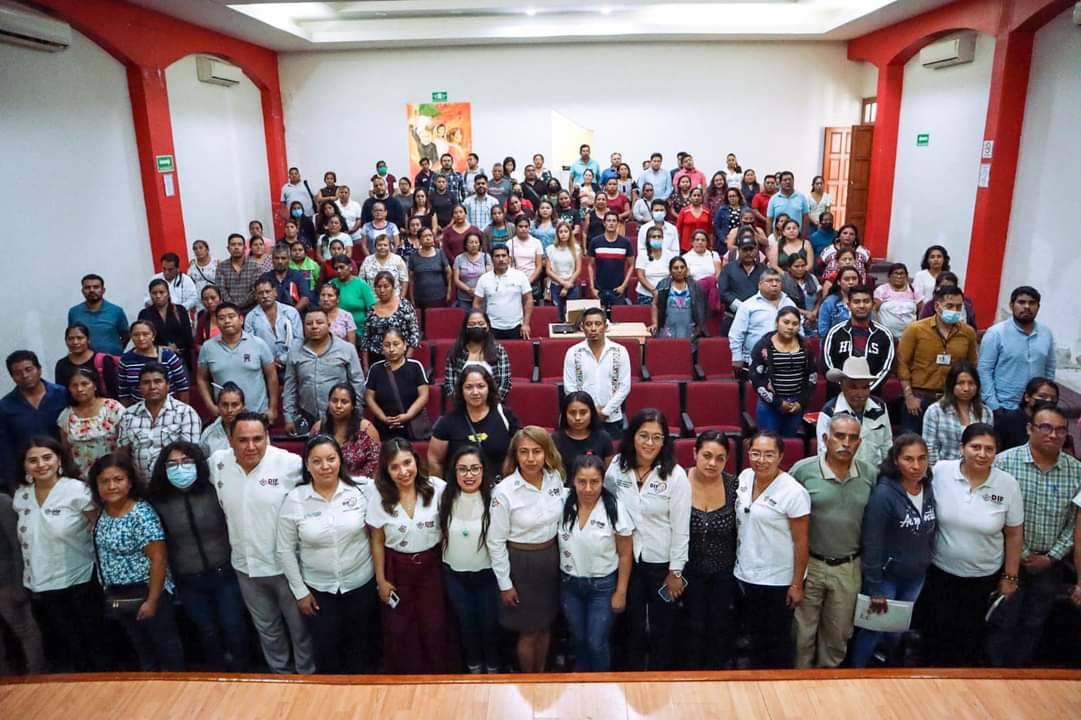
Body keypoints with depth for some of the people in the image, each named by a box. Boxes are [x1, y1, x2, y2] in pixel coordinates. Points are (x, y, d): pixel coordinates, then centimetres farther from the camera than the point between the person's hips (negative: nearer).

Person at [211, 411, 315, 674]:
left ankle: (308, 676, 38)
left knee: (300, 628, 15)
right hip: (245, 566, 4)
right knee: (266, 628, 25)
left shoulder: (290, 463, -23)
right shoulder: (217, 463, -7)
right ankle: (280, 672, 48)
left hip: (287, 564, -4)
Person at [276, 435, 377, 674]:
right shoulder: (294, 500, -11)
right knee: (325, 652, 15)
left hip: (361, 583, 0)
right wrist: (299, 591, -2)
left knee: (359, 646, 19)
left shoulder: (362, 488, -14)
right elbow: (285, 550, -4)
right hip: (317, 589, 0)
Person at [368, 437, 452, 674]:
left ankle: (438, 675, 35)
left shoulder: (437, 488, -16)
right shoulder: (379, 497, -12)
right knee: (400, 630, 13)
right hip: (396, 569, 1)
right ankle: (407, 676, 37)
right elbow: (377, 542, -2)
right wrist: (381, 579, 1)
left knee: (435, 627, 11)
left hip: (432, 565, -1)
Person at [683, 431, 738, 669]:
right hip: (690, 570, -1)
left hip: (724, 571, 1)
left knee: (720, 627, 16)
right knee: (694, 628, 11)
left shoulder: (734, 485, -13)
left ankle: (716, 672, 40)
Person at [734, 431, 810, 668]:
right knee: (755, 636, 22)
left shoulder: (793, 492, -20)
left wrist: (797, 585, -13)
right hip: (746, 575, 6)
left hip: (778, 581, -6)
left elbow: (801, 542, -15)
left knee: (778, 641, 12)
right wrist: (739, 565, 12)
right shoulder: (744, 477, -2)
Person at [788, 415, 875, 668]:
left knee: (838, 634, 19)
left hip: (849, 568, 2)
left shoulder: (871, 475, -4)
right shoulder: (802, 470, -13)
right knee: (803, 631, 13)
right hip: (809, 564, -2)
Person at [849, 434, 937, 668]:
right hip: (886, 576, -6)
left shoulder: (929, 489, -5)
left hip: (916, 577, 6)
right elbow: (871, 545, -21)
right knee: (873, 630, 8)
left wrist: (927, 566, 9)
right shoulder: (883, 494, -24)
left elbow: (930, 534, 8)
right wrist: (875, 589, -18)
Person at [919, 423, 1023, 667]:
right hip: (939, 572, 0)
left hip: (984, 578, 1)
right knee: (937, 634, 13)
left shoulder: (1008, 484, -12)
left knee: (972, 637, 19)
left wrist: (1010, 577, 2)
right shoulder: (940, 472, -15)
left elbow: (1013, 535, -2)